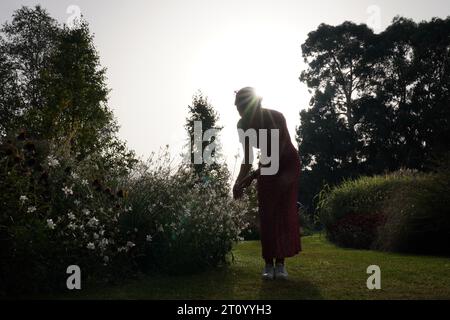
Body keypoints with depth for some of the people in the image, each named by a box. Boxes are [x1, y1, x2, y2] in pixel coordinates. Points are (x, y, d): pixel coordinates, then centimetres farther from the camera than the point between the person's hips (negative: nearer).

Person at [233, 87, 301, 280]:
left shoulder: (276, 118, -31)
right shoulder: (243, 125, -15)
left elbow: (276, 155, -33)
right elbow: (247, 158, -8)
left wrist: (252, 177, -40)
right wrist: (239, 181, -23)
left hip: (287, 163, -4)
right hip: (267, 165, 4)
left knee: (284, 212, -11)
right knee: (266, 214, -5)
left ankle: (280, 262, -9)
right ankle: (269, 262, -4)